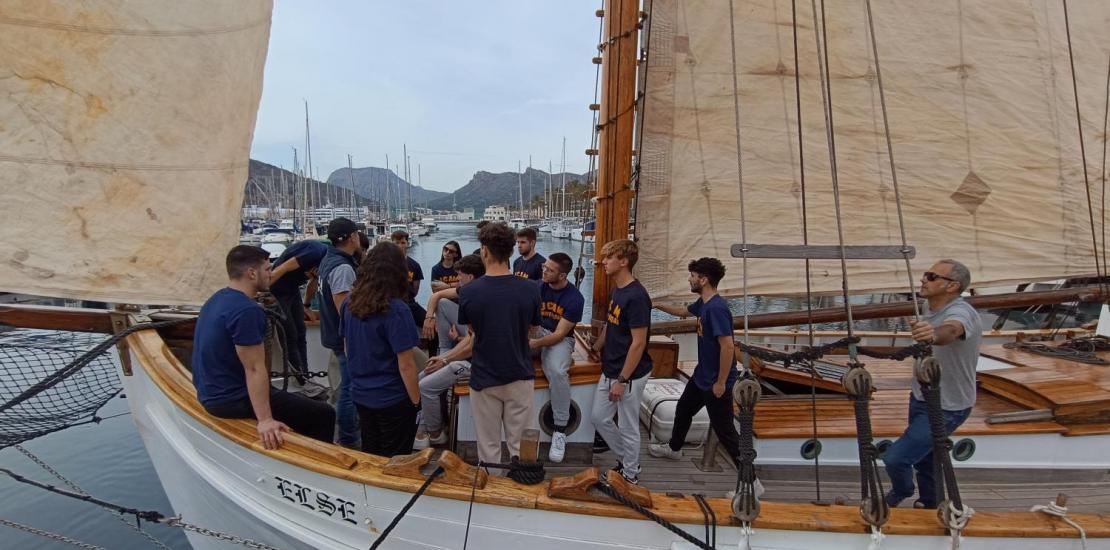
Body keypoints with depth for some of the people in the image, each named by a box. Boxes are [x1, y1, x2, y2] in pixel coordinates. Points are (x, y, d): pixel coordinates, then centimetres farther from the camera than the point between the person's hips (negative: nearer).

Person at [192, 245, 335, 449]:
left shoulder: (218, 299, 7)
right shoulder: (247, 310, -24)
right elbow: (255, 370, -27)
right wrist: (265, 420, -27)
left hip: (210, 393, 11)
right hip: (233, 400, -11)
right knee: (323, 414, -9)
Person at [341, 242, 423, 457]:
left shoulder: (349, 303, -3)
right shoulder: (396, 310, -23)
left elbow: (347, 348, 10)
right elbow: (406, 365, -21)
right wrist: (416, 401, -8)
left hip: (360, 395, 6)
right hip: (393, 400, -6)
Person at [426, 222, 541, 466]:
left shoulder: (469, 292, -12)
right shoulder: (530, 290, -9)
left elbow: (474, 339, -4)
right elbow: (528, 333, 3)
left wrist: (444, 359, 14)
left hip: (485, 380, -1)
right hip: (520, 378, 1)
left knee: (489, 450, 13)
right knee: (520, 447, 12)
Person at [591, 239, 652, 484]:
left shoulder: (636, 296, -22)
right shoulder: (617, 291, 6)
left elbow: (638, 343, -22)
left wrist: (622, 380, -20)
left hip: (630, 375, -9)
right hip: (610, 371, 9)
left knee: (627, 427, 7)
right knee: (599, 418, 16)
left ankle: (630, 475, 26)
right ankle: (627, 461, 34)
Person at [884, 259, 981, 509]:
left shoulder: (961, 313, -28)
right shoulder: (929, 306, -3)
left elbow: (951, 330, -54)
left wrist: (933, 334, -73)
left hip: (945, 409, -8)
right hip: (920, 398, 8)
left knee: (895, 458, -9)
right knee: (923, 458, 23)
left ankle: (901, 492, 24)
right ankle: (929, 503, 47)